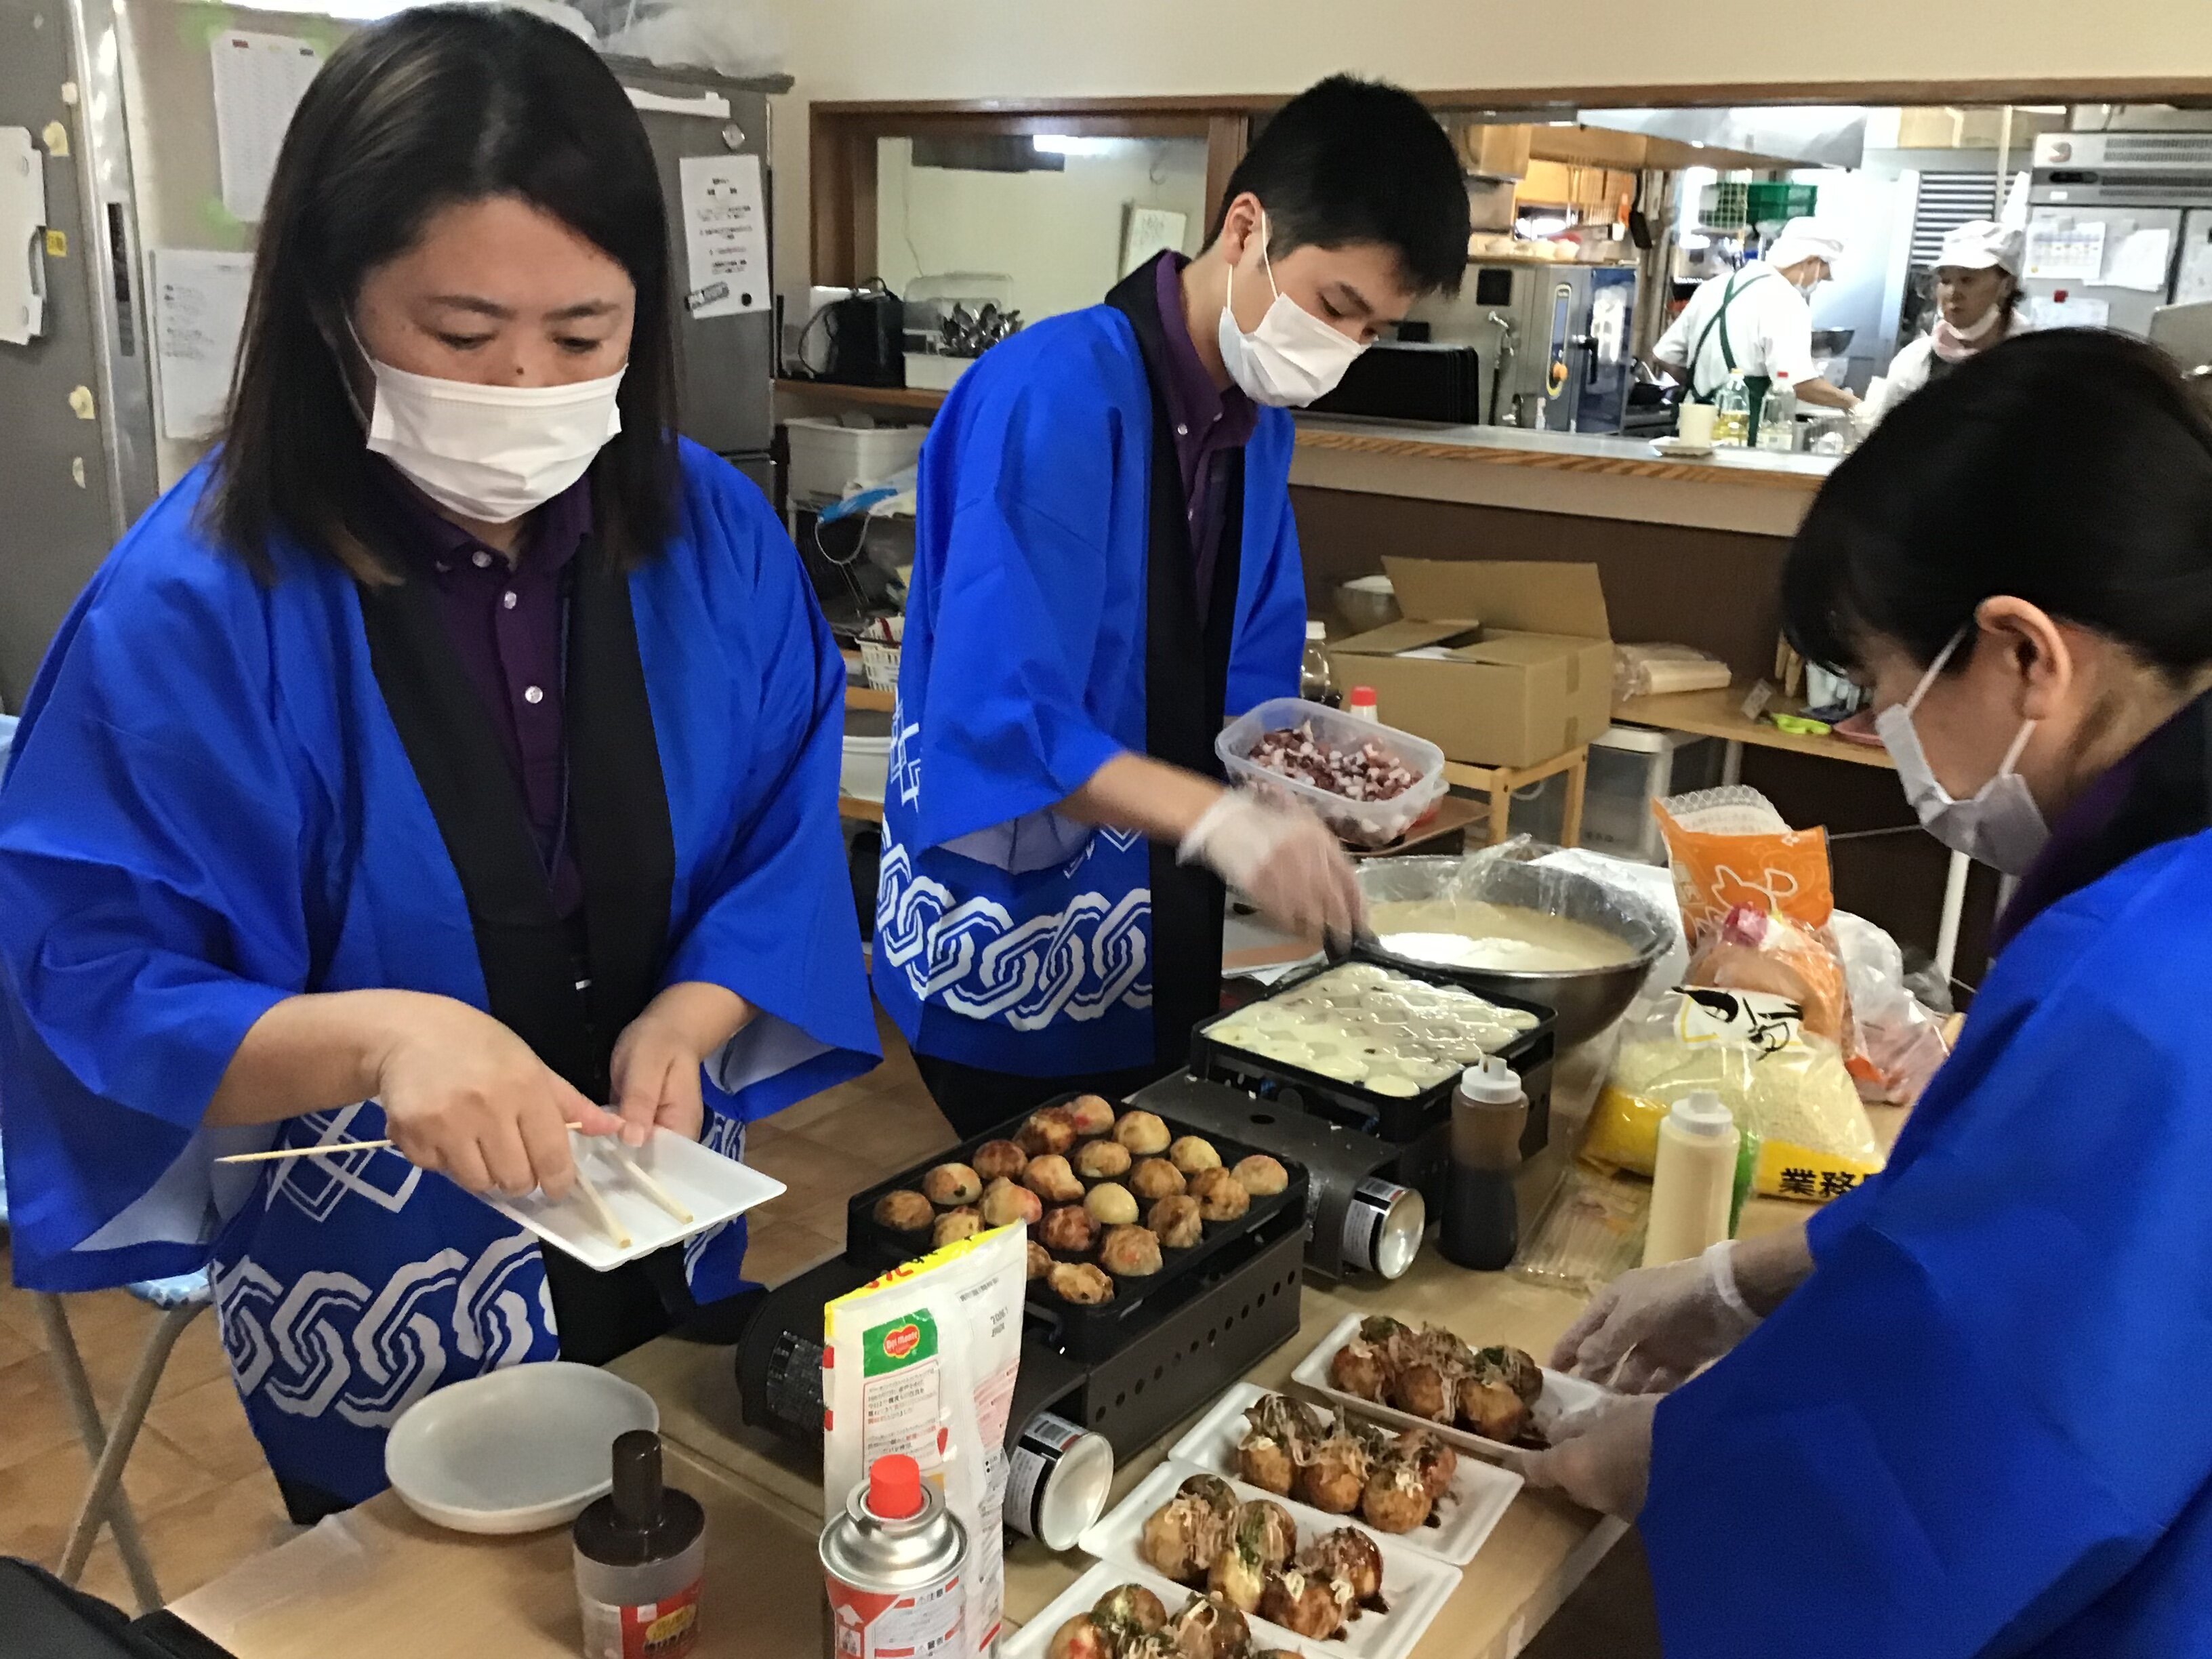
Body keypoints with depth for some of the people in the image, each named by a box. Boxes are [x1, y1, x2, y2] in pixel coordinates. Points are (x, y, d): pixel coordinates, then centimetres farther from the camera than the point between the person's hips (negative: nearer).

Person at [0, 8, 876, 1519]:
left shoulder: (713, 536, -10)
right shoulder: (197, 603, -21)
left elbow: (785, 853, -5)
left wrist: (685, 1023, -24)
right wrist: (375, 1036, -38)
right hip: (376, 1310, -3)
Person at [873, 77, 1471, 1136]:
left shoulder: (1259, 423, 4)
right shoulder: (1052, 395, -21)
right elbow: (1000, 716, -27)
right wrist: (1219, 819, -36)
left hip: (1163, 950, 8)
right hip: (1015, 967, -7)